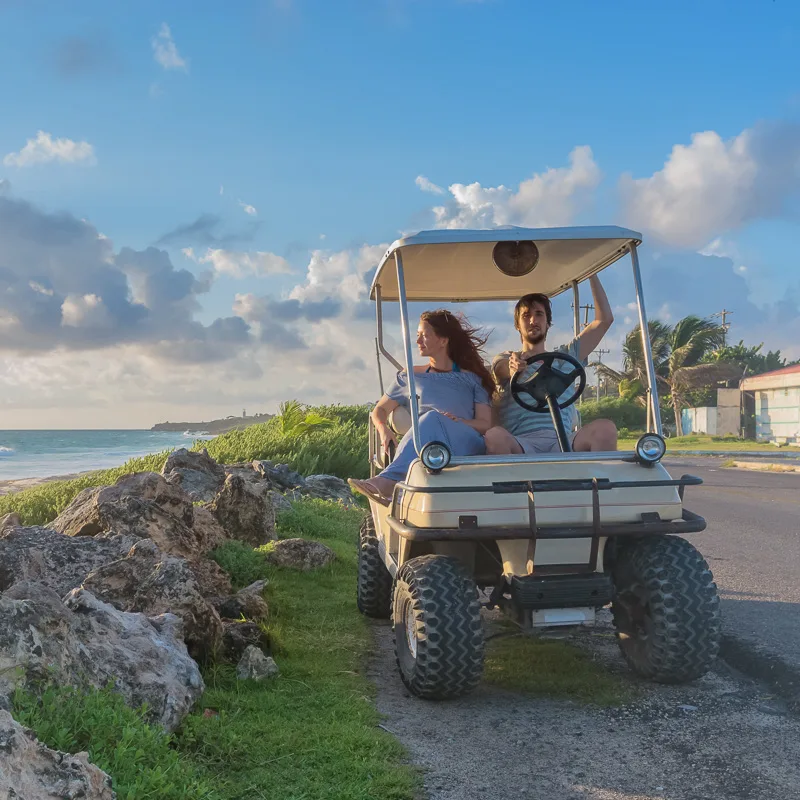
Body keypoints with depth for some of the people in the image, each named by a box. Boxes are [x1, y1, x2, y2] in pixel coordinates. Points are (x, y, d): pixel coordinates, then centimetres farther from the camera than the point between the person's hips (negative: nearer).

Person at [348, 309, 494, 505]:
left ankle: (389, 480, -51)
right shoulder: (411, 376, 24)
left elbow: (486, 424, 9)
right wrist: (384, 429, 1)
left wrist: (459, 421, -13)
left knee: (432, 418, -33)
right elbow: (380, 410, 26)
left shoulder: (472, 379, 17)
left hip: (467, 447, -1)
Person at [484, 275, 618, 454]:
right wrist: (514, 367, -33)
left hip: (562, 443, 2)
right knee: (494, 436, -39)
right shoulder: (505, 359, 20)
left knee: (605, 428, -30)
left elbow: (604, 319, 24)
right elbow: (502, 369, -7)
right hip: (519, 445, -2)